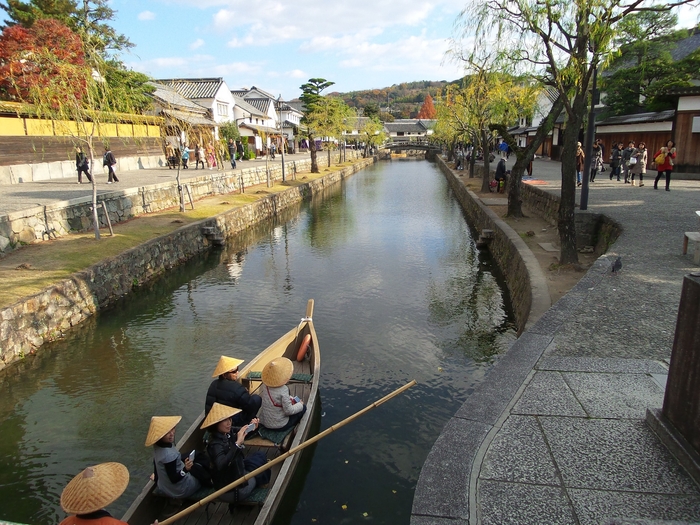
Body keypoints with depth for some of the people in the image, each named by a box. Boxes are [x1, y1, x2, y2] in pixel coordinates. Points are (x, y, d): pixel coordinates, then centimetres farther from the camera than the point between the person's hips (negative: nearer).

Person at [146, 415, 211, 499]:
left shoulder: (158, 445, -12)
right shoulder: (169, 455, -39)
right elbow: (173, 479, -32)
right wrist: (185, 469, -41)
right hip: (180, 491, -8)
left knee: (199, 455, 20)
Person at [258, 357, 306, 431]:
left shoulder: (265, 384, -7)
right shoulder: (283, 390, -27)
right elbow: (289, 411, -21)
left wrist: (289, 398, 7)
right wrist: (300, 404, -4)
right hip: (279, 426, -7)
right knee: (303, 407, 11)